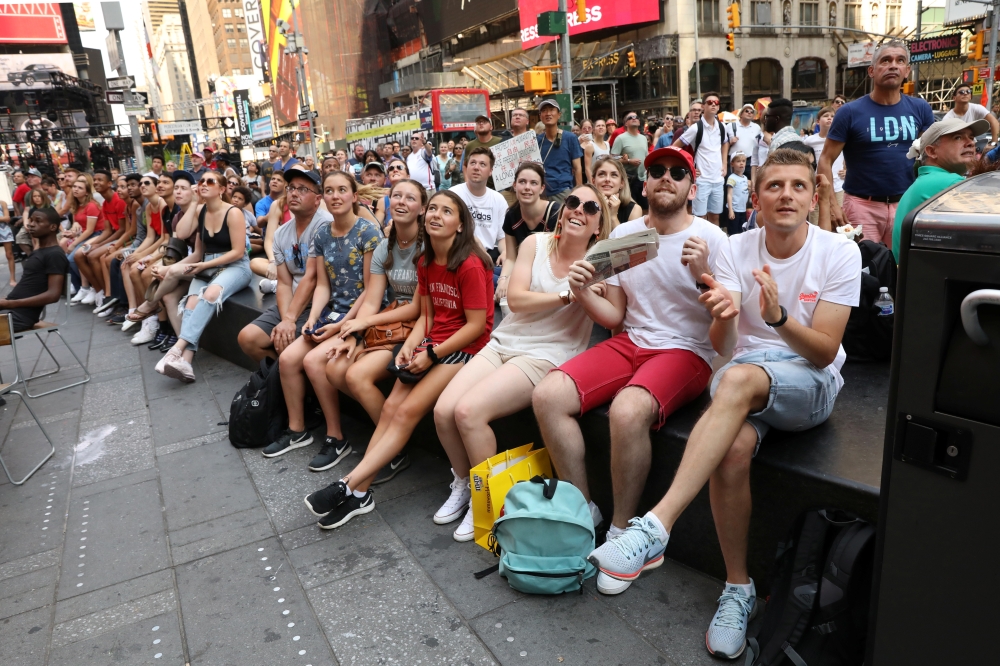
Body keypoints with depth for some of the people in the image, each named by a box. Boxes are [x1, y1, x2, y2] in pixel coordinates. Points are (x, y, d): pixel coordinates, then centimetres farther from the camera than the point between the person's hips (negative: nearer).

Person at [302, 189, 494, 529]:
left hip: (466, 348, -7)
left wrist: (431, 355, -15)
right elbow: (427, 315, 12)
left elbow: (476, 326, -16)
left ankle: (349, 487, -16)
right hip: (432, 344, 7)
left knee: (408, 410, -18)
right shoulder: (426, 263, 9)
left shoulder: (470, 265, -15)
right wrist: (409, 347, -6)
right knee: (390, 406, -11)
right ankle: (360, 492, -11)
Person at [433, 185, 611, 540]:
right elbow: (515, 298, -6)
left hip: (548, 356, -4)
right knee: (443, 410, -14)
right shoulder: (537, 243, 4)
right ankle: (463, 484, 15)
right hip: (503, 342, 4)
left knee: (468, 411, -24)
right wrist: (565, 295, -17)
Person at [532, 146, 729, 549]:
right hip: (630, 343, 5)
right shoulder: (622, 235, 9)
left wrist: (703, 276, -24)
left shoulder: (711, 238, -4)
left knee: (627, 410, -35)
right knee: (547, 396, -16)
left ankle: (621, 530, -11)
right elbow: (614, 317, 10)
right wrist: (582, 293, -8)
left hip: (687, 351, -5)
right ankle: (583, 509, 0)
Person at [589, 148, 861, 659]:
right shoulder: (736, 249, 2)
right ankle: (738, 589, -9)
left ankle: (656, 527, -40)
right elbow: (722, 346, -6)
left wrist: (778, 316, -28)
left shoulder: (839, 253, -3)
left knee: (739, 377, -37)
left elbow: (825, 352, -8)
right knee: (733, 449, -31)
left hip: (810, 384, -2)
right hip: (741, 376, 2)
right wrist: (722, 316, -30)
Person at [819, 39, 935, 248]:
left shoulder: (920, 109, 5)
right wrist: (832, 204, -17)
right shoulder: (851, 112, -5)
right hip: (862, 204, -4)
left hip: (906, 204, 4)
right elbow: (825, 160, -7)